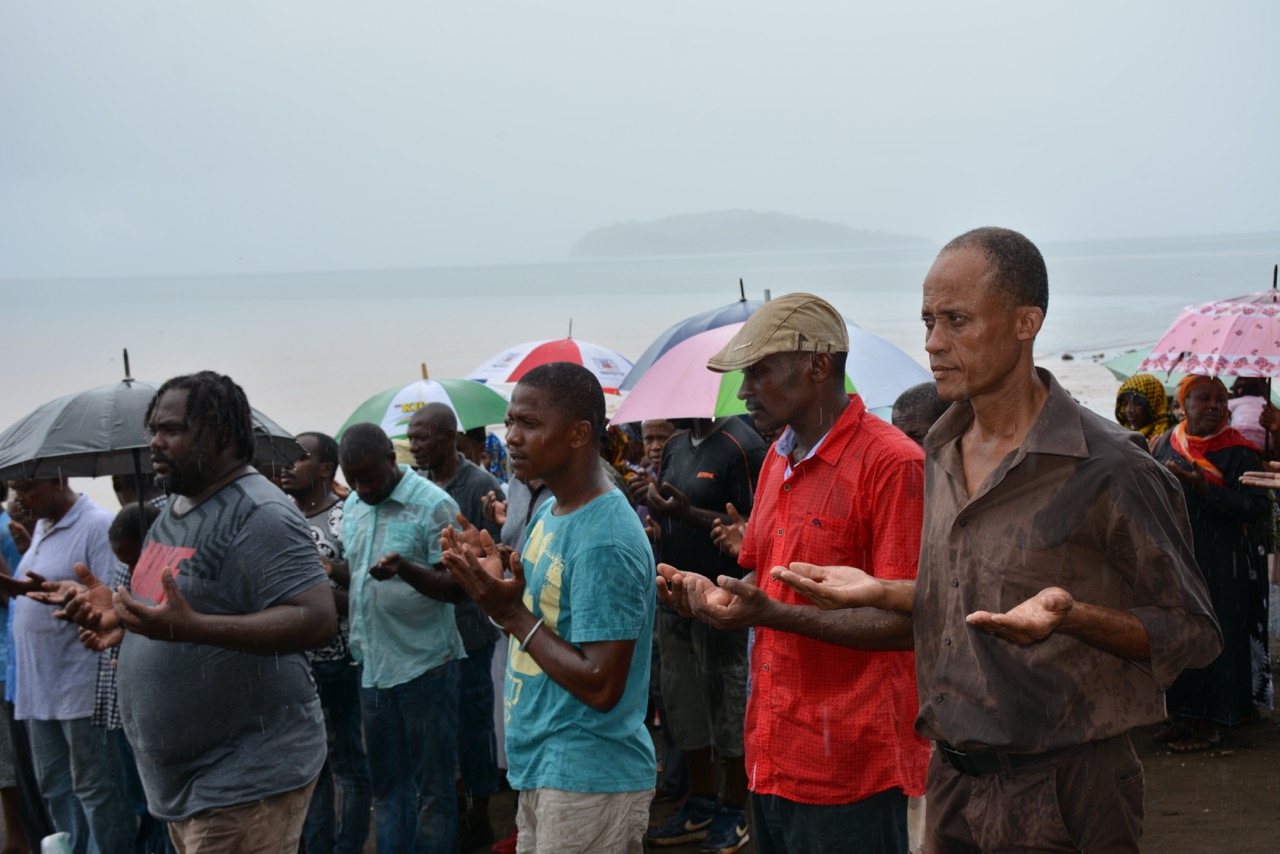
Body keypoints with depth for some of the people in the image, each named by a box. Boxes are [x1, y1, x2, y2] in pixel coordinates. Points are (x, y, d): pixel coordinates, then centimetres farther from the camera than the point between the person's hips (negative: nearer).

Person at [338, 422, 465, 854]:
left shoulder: (435, 505, -11)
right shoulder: (352, 507, 9)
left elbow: (454, 588, -14)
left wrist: (404, 569, -31)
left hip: (425, 665, -6)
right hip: (373, 667, 6)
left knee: (432, 789, 1)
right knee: (386, 785, 13)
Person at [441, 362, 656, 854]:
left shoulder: (606, 541, -21)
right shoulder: (549, 515, 8)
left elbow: (601, 685, -23)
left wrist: (514, 615, -18)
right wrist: (495, 587, -1)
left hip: (588, 782, -9)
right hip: (541, 771, 9)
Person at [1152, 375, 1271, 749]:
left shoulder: (1239, 452, -7)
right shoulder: (1165, 444, 8)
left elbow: (1256, 507, -16)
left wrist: (1205, 490, -24)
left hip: (1218, 565, -5)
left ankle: (1206, 723, 8)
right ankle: (1182, 716, 20)